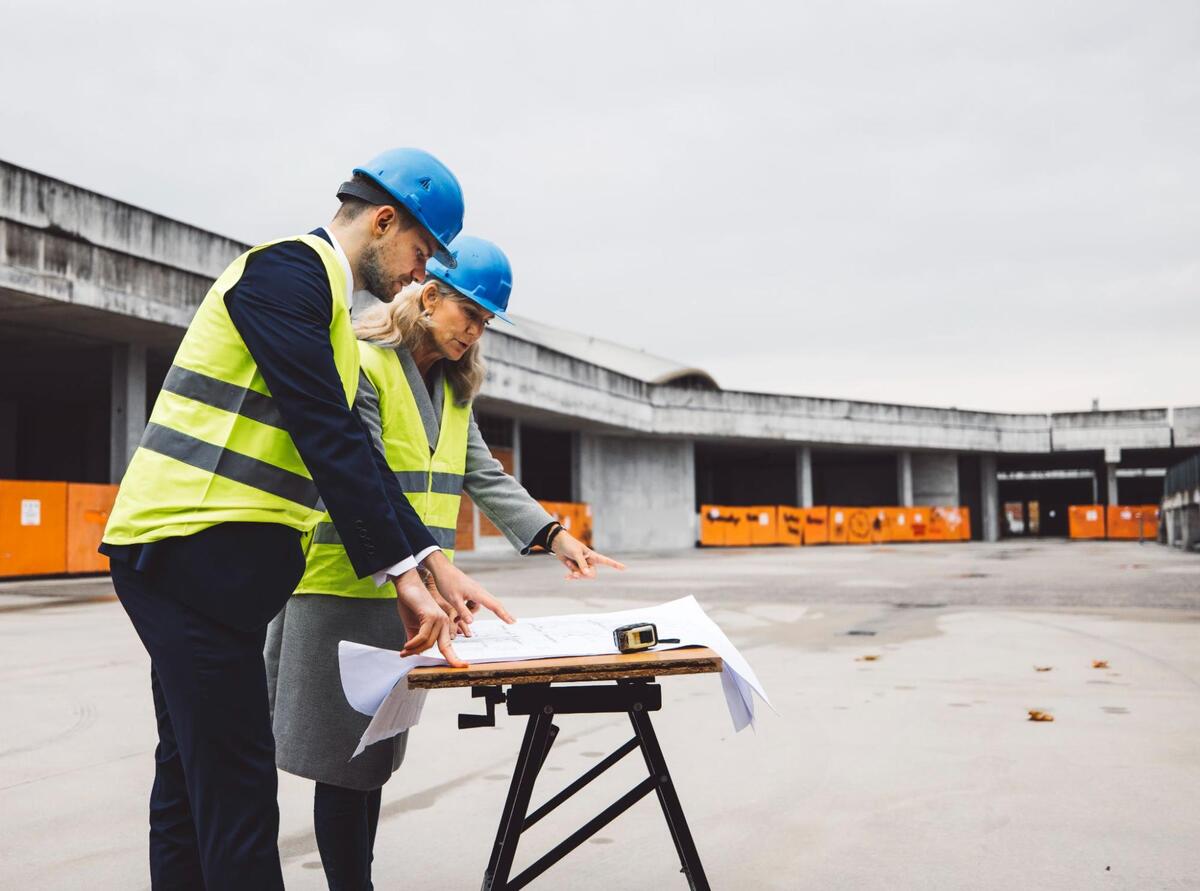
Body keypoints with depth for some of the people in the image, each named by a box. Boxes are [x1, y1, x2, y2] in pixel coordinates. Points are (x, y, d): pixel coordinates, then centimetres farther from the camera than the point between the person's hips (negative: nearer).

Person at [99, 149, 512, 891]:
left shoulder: (328, 304, 19)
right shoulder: (289, 269, -11)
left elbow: (349, 446, 16)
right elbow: (326, 436, -20)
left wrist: (434, 562, 8)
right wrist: (401, 572, -19)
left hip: (193, 559, 10)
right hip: (195, 551, -10)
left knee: (193, 777, 15)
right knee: (237, 789, -7)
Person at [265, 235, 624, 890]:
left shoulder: (454, 388, 15)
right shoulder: (361, 367, -12)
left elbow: (484, 477, 8)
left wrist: (555, 536, -6)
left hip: (406, 597, 8)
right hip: (345, 590, -8)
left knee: (374, 761, 15)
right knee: (344, 762, 0)